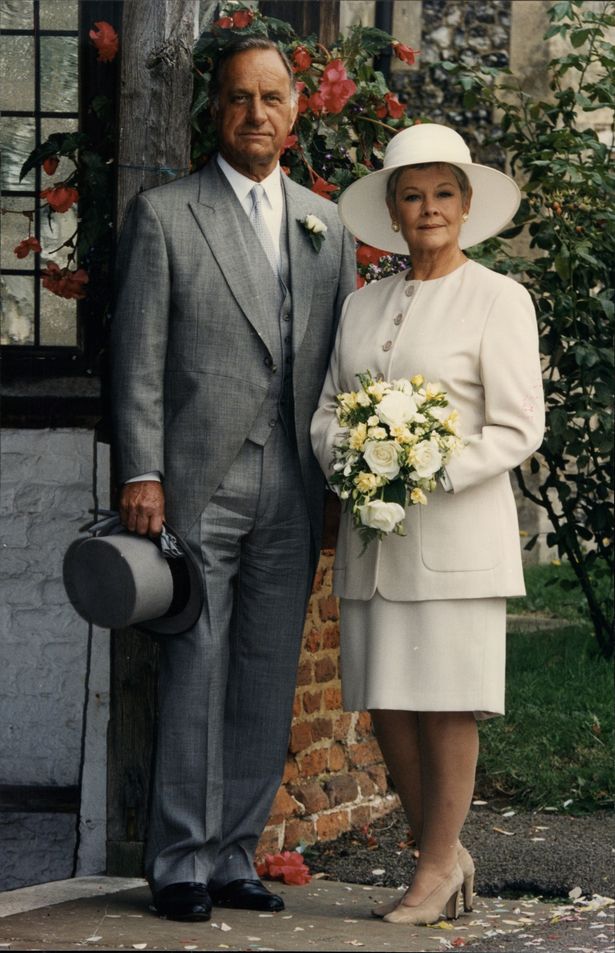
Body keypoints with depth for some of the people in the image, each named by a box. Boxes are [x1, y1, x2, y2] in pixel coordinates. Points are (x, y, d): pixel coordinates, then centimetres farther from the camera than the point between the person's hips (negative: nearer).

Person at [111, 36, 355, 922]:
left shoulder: (327, 224, 15)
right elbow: (138, 355, -3)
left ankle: (234, 856, 15)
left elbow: (344, 360, 16)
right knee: (194, 680, -4)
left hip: (293, 493, 4)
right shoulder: (164, 214, 1)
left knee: (268, 683, 7)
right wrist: (141, 474, -11)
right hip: (199, 485, -4)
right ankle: (181, 864, 4)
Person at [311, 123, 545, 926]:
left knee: (447, 700, -3)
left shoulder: (498, 299, -2)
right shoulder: (362, 306, 15)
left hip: (456, 525, -5)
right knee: (386, 702, 5)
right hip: (372, 534, 5)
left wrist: (433, 474, -18)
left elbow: (518, 428, -7)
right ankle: (446, 854, 19)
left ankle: (436, 870, 7)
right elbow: (326, 413, 15)